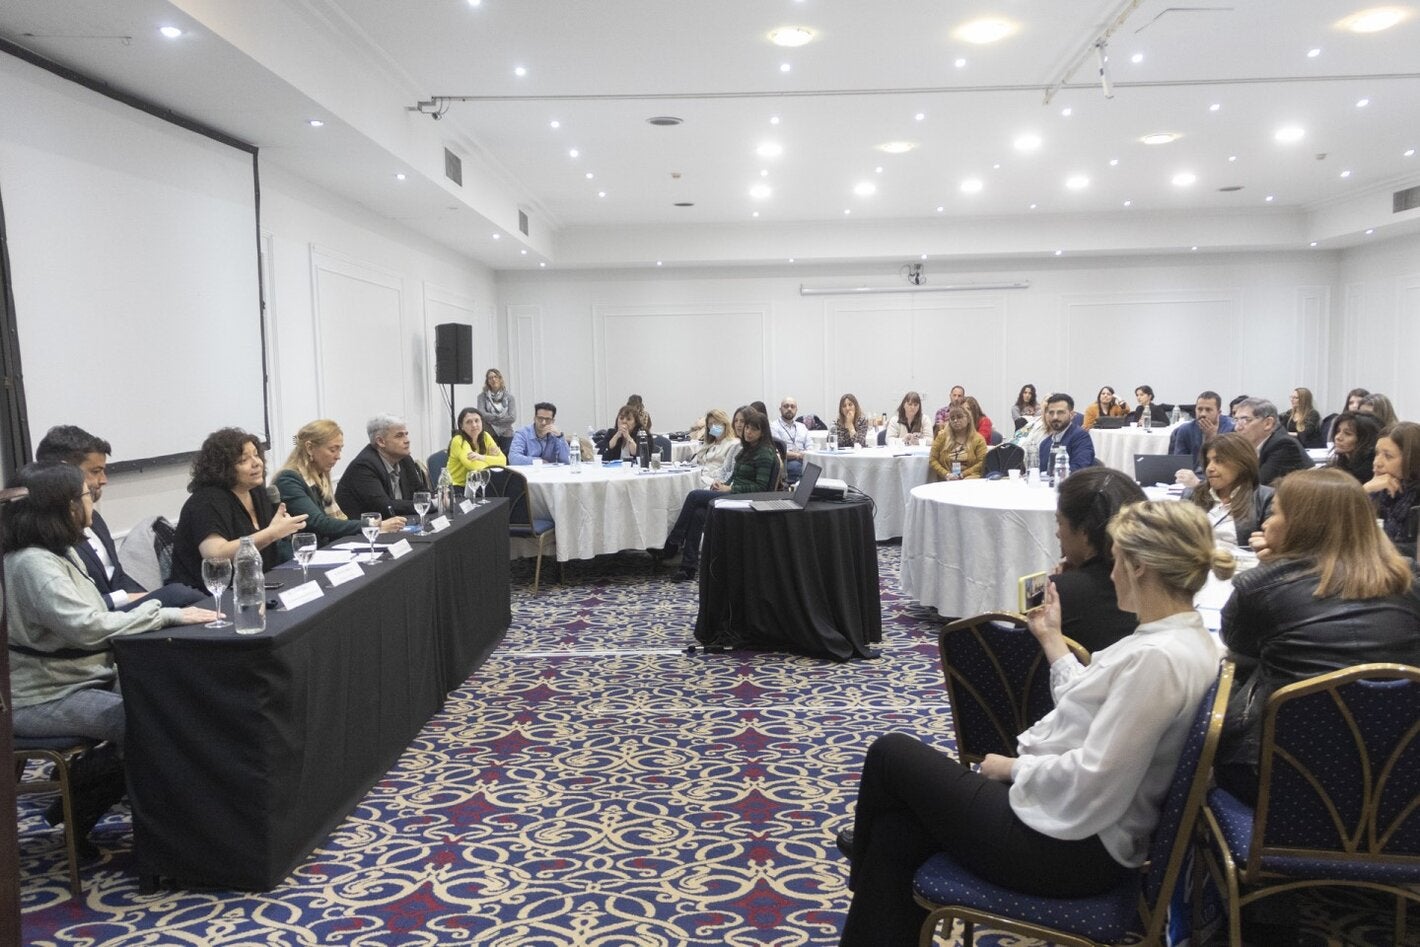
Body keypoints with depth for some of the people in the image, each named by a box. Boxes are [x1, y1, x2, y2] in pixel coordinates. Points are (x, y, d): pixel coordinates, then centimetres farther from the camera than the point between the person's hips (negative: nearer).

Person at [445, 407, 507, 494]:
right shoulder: (459, 441, -17)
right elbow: (474, 466, -29)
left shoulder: (485, 436, 0)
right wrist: (493, 460, -14)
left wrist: (482, 457, -25)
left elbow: (503, 460, -10)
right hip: (457, 487, -5)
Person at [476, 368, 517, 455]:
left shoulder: (508, 396, 4)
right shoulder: (482, 396, 3)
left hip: (506, 435, 1)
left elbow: (513, 417, -5)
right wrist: (501, 417, -9)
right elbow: (482, 414, -9)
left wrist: (491, 419, -5)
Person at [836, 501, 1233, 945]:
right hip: (1069, 813, 9)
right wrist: (1052, 641, 20)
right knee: (896, 832, 7)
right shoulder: (1183, 638, 6)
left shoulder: (1157, 658, -26)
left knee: (892, 754, 6)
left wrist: (1012, 767, -11)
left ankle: (866, 889, 35)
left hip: (1070, 845, -9)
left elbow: (1091, 783, -28)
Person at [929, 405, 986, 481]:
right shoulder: (942, 436, 14)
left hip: (969, 479, -1)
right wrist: (946, 474, -7)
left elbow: (982, 463, 0)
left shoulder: (978, 439, 9)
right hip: (945, 481, 1)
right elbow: (933, 460, 9)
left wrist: (962, 475, -10)